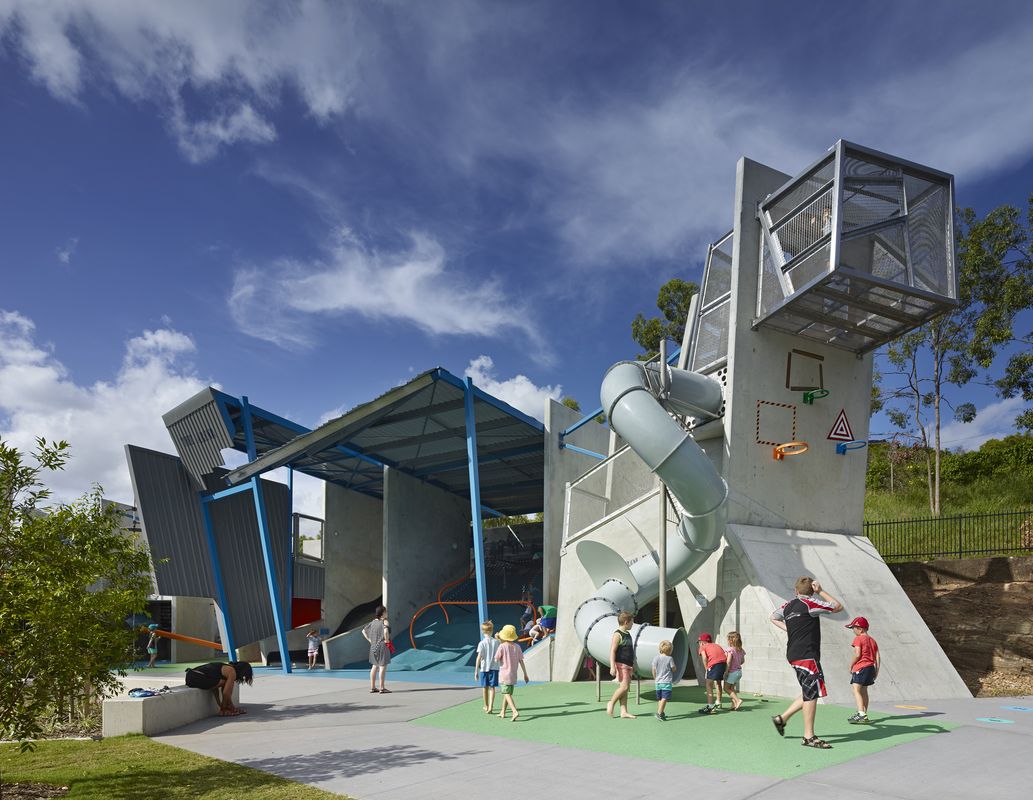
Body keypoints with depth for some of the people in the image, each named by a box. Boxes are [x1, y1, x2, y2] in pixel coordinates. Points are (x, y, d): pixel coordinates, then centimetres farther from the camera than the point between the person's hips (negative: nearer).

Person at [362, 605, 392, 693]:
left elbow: (363, 631, 14)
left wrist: (370, 640, 12)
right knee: (383, 666, -3)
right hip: (383, 646, -7)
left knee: (374, 666, 15)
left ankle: (372, 687, 19)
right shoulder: (385, 622, -11)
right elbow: (386, 631, -30)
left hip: (373, 646, 7)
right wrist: (387, 640, -15)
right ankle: (382, 688, -2)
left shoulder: (373, 622, 10)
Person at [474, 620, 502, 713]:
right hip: (494, 667, 1)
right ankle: (490, 706, -9)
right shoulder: (497, 642, -4)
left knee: (485, 687, 14)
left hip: (484, 668, -1)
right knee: (492, 687, 4)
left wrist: (476, 671, -7)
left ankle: (486, 706, 28)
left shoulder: (482, 643, -10)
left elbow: (479, 658, -11)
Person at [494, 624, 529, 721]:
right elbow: (521, 661, 1)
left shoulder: (502, 646, -14)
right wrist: (525, 674, 6)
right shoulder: (517, 646, -1)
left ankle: (515, 711, -23)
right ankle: (503, 712, 28)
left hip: (504, 674, -5)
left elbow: (496, 659, -8)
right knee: (507, 693, 19)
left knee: (507, 694, -6)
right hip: (513, 675, 5)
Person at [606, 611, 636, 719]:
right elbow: (612, 651, -17)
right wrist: (612, 666, -23)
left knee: (626, 688, 6)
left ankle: (623, 712, 7)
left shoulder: (628, 634, 16)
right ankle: (611, 703, 3)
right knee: (624, 686, -14)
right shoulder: (618, 634, -11)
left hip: (628, 665, 9)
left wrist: (632, 665, 27)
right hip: (621, 664, -9)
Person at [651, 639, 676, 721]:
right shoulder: (669, 659, -9)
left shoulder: (656, 658, 4)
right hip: (667, 682, -5)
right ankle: (659, 713, -20)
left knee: (660, 698, 17)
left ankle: (661, 713, 25)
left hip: (658, 682, 5)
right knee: (664, 698, -9)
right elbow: (673, 669, -1)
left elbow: (654, 670, 8)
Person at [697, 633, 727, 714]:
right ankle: (718, 703, 39)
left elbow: (704, 658, -3)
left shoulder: (703, 647, 18)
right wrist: (726, 669, 20)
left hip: (715, 663, -7)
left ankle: (710, 706, -9)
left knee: (709, 684, 1)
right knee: (718, 682, 28)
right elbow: (726, 654, 19)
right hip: (724, 662, 7)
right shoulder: (716, 645, 33)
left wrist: (707, 669, 4)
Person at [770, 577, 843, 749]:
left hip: (794, 654, 8)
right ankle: (809, 737, 0)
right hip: (807, 655, -8)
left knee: (809, 693, 16)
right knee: (811, 694, -4)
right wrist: (821, 591, 5)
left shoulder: (788, 605, 12)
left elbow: (773, 618, 31)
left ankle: (782, 718, 19)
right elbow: (838, 607, 0)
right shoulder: (810, 603, -9)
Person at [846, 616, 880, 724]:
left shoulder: (858, 639, -7)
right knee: (864, 691, 20)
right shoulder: (872, 640, 17)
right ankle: (863, 714, 30)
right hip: (871, 667, 9)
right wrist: (876, 671, 18)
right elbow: (877, 657, 14)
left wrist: (851, 665, -4)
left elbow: (857, 654, -17)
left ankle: (861, 714, -28)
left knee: (857, 690, -14)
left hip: (860, 668, -9)